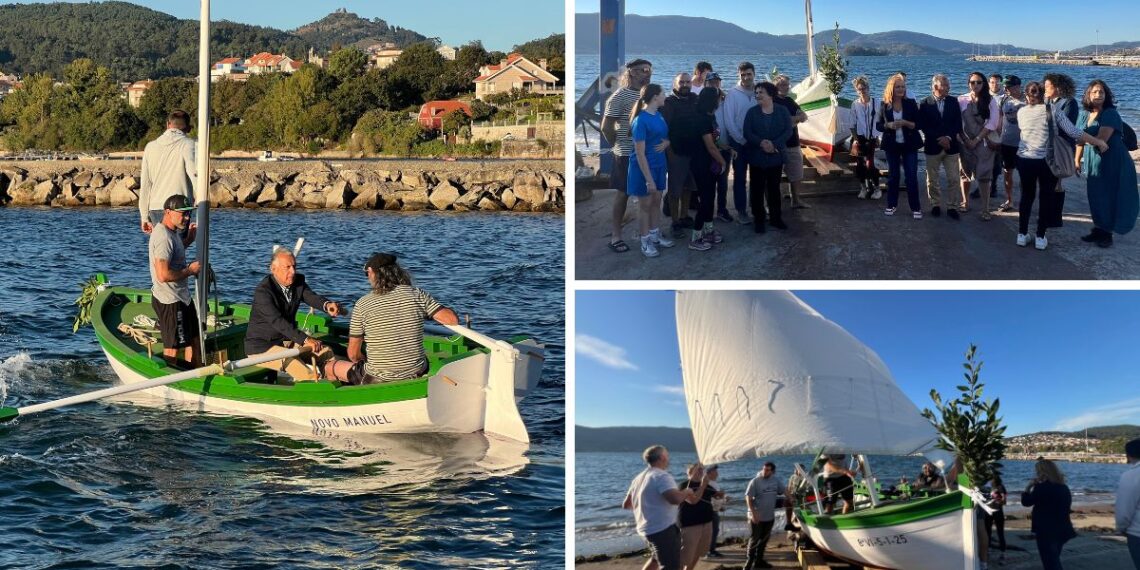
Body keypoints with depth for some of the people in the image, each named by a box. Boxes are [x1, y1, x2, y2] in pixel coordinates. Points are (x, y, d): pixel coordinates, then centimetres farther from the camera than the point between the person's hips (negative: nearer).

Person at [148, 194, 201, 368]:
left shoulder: (172, 231, 7)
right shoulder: (163, 237, -24)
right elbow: (163, 275, -32)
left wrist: (189, 239, 14)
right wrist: (190, 270, -19)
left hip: (181, 298, 11)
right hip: (169, 301, -11)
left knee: (194, 336, 22)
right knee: (173, 347, 0)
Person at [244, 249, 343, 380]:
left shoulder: (298, 281, 2)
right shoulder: (263, 291, -22)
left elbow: (312, 298, -16)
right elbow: (277, 321, -33)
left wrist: (327, 305, -42)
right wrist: (305, 340, -44)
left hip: (288, 340, 8)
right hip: (262, 346, -8)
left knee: (325, 352, -7)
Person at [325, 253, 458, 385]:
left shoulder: (362, 305, -9)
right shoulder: (417, 295, -5)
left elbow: (353, 354, -6)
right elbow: (453, 319, -9)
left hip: (379, 380, -3)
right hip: (417, 374, 3)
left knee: (329, 367, 23)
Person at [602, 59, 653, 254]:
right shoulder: (620, 96, -12)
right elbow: (606, 127, -11)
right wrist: (619, 145, -2)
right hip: (628, 155, -5)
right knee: (623, 193, 2)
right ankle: (616, 234, 10)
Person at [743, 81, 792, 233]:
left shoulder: (782, 111, 0)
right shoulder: (752, 112, 1)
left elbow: (788, 131, -7)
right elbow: (747, 132, -7)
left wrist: (774, 144, -21)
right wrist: (761, 143, -23)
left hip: (775, 156, 0)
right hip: (757, 157, 0)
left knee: (774, 188, 10)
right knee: (757, 189, 2)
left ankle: (775, 217, 21)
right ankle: (758, 219, 10)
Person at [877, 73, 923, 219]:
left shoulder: (911, 103, -3)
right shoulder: (885, 105, -1)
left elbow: (918, 124, -3)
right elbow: (879, 126, 2)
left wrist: (905, 123, -20)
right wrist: (889, 125, -17)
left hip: (909, 145, -1)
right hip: (892, 145, 1)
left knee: (912, 176, -3)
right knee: (892, 175, 10)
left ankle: (915, 208, 1)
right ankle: (892, 204, 22)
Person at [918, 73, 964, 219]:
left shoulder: (953, 102, 5)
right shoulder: (925, 104, -3)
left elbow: (958, 124, 3)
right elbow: (923, 126, -8)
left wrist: (949, 137, -12)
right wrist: (939, 139, -15)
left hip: (951, 146, 1)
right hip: (932, 146, -1)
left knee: (953, 179, -1)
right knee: (932, 179, 6)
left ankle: (952, 206, 5)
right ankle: (935, 205, 19)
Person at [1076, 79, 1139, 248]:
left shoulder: (1111, 114, -15)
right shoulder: (1085, 115, 7)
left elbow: (1101, 139, -23)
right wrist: (1077, 161, 14)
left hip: (1112, 164, -6)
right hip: (1093, 163, 6)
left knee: (1109, 199, 1)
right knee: (1095, 198, 10)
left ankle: (1106, 234, 10)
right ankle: (1098, 230, 23)